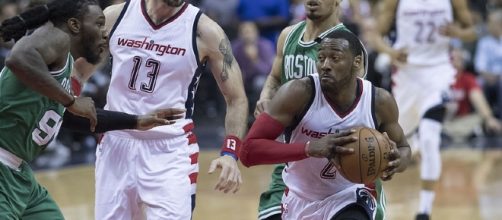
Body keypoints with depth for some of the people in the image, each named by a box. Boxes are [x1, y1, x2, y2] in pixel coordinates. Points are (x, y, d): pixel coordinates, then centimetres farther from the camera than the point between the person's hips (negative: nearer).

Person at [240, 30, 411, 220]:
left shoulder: (379, 102, -15)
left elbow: (403, 147, 6)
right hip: (300, 202, 1)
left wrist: (397, 161, -21)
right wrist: (310, 148, -41)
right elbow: (248, 150, -28)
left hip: (349, 198, -1)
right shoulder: (299, 93, -24)